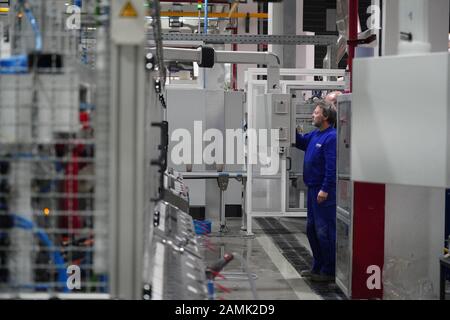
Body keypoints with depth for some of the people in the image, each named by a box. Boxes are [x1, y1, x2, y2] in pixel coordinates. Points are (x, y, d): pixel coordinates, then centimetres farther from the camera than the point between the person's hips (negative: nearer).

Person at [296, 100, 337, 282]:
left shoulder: (331, 137, -17)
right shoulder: (315, 135, 13)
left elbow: (332, 166, -22)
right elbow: (300, 142, 32)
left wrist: (325, 189, -24)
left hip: (324, 193, -10)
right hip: (313, 189, 10)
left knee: (324, 232, -5)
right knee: (312, 229, 17)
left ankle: (329, 271, 2)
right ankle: (318, 267, 27)